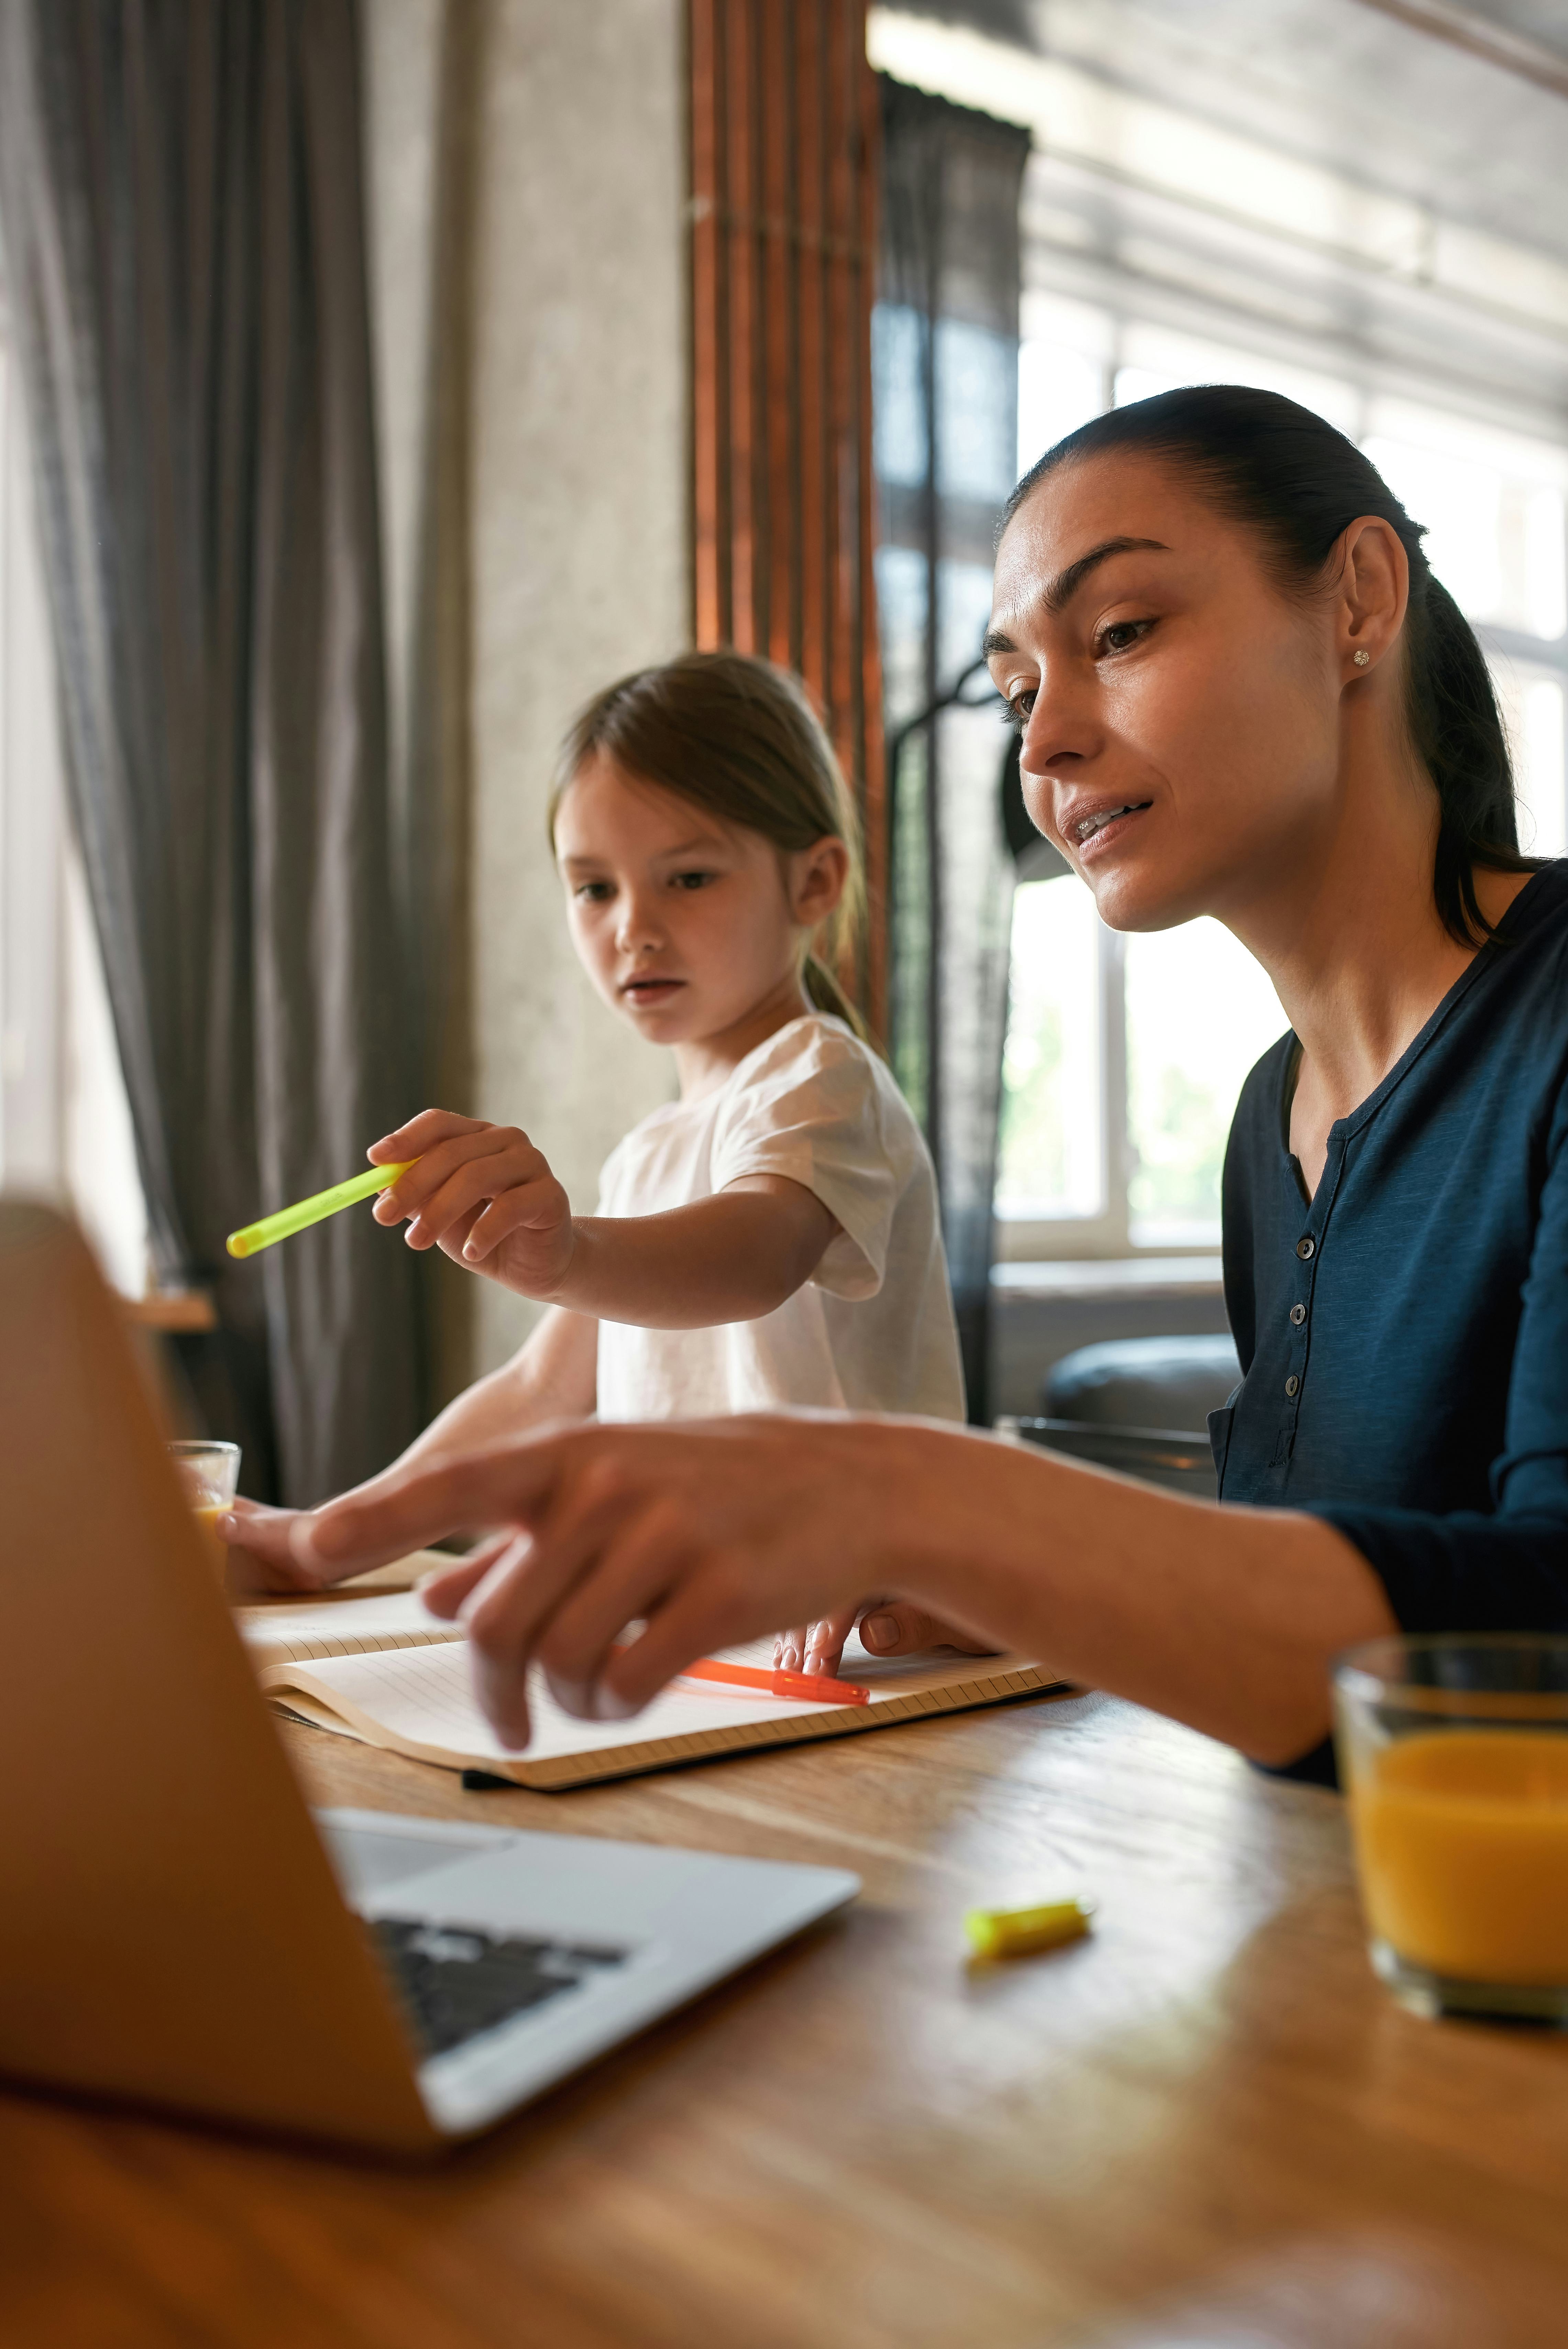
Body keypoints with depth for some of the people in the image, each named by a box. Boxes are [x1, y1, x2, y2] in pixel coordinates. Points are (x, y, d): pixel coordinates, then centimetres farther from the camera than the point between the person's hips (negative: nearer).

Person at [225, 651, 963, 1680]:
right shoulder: (655, 1152, 20)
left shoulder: (822, 1078, -7)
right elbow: (544, 1388, 23)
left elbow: (755, 1252, -30)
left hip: (824, 1643, -7)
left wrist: (568, 1254, -49)